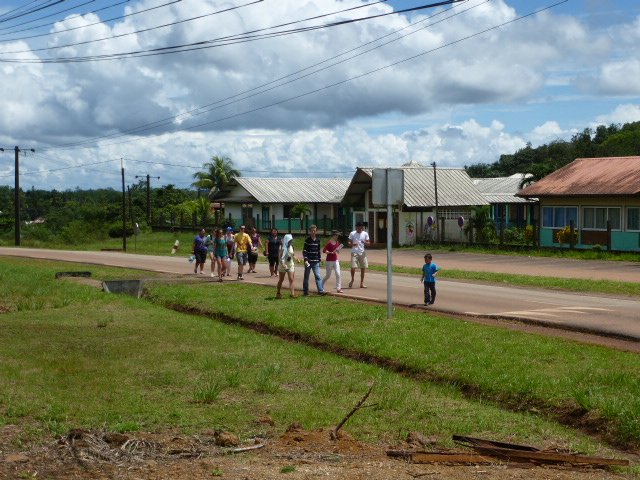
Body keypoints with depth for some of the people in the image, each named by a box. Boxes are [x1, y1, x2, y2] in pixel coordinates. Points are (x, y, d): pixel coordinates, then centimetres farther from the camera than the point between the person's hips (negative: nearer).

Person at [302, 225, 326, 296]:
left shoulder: (318, 240, 9)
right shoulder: (307, 240, -4)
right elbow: (304, 251, -8)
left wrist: (319, 259, 13)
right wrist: (306, 260, -18)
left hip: (316, 262, 3)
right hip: (308, 261, -3)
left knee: (318, 276, -6)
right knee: (306, 277, 5)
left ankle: (321, 290, -12)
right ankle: (305, 292, 11)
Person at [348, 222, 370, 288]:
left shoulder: (365, 234, 5)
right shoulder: (352, 234, 0)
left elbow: (368, 243, 5)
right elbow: (349, 242, 2)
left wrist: (365, 243, -17)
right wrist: (352, 244, -20)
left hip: (362, 253, 3)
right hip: (354, 253, -3)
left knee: (363, 268, 3)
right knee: (353, 267, -13)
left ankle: (362, 283, 12)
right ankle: (352, 280, 12)